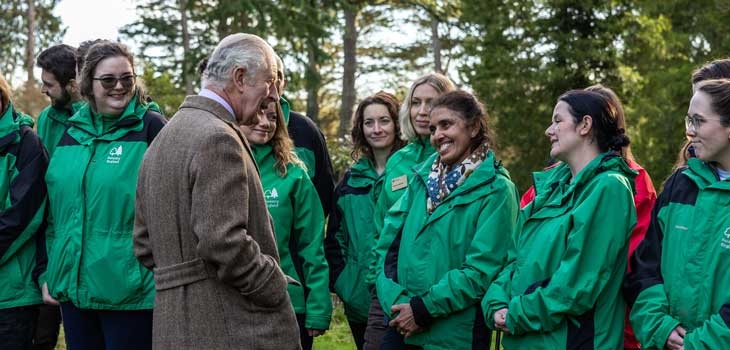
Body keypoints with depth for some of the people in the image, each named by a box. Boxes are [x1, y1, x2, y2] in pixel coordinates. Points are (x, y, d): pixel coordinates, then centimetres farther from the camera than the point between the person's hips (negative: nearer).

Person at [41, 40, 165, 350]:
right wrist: (48, 273, 13)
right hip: (72, 285, 5)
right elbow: (54, 208, 16)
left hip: (131, 290, -5)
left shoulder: (151, 127, -5)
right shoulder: (71, 132, 10)